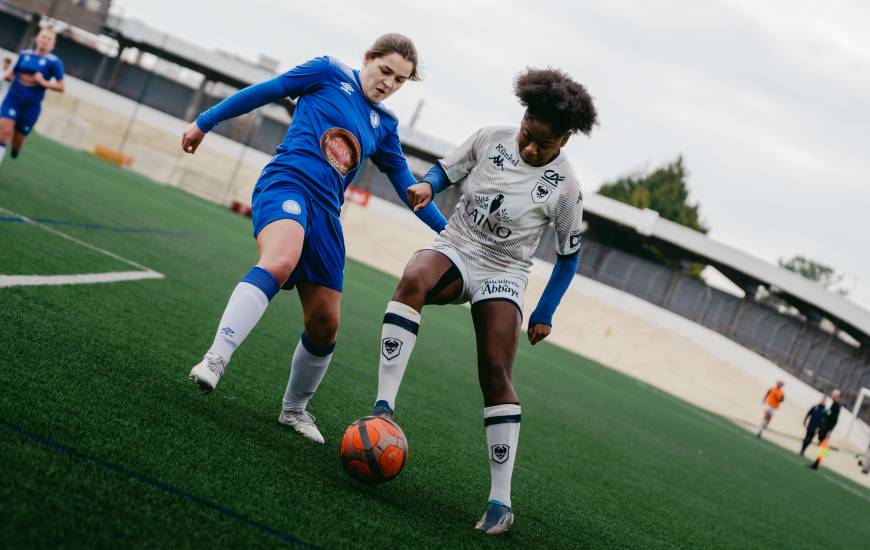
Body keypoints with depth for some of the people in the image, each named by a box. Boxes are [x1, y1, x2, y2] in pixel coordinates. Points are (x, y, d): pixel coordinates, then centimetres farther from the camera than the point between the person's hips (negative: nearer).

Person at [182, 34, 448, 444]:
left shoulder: (385, 124, 20)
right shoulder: (328, 73, 7)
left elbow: (407, 186, 25)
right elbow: (263, 92, 9)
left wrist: (449, 232, 24)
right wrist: (204, 122, 10)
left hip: (326, 211, 6)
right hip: (287, 183, -6)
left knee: (325, 324, 2)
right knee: (279, 261, -38)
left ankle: (295, 409, 24)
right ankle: (214, 360, -46)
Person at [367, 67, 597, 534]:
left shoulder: (563, 187, -10)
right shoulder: (492, 139, -4)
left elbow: (568, 255, 1)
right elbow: (446, 170, 10)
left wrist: (545, 313, -2)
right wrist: (426, 186, -13)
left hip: (502, 276, -2)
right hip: (453, 249, 2)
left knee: (496, 372, -17)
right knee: (412, 280, -35)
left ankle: (500, 501, -14)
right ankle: (383, 406, -38)